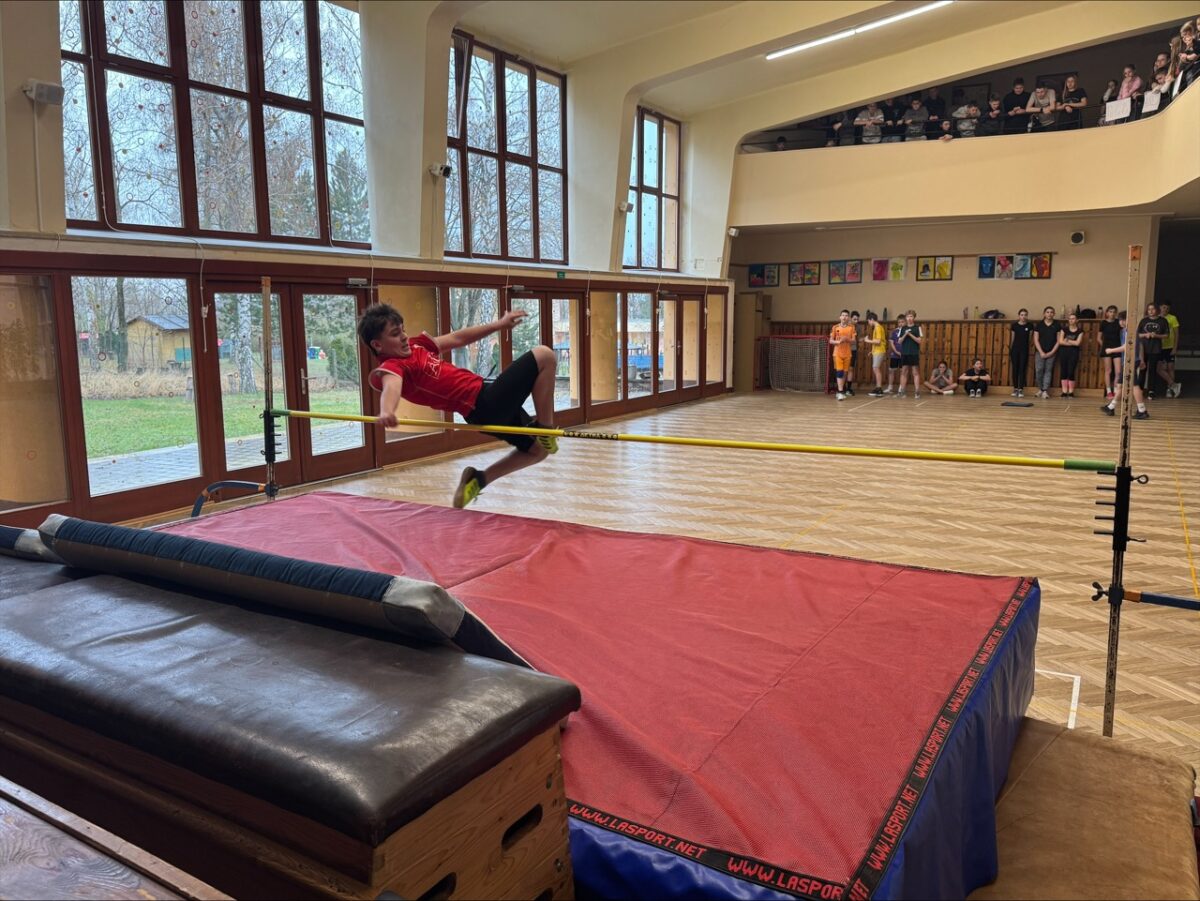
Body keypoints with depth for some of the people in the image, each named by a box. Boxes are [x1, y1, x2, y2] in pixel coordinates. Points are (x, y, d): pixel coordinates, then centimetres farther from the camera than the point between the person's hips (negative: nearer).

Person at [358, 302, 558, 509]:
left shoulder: (415, 345, 13)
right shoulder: (390, 367, -15)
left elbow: (457, 339, 23)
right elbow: (391, 387, -38)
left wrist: (498, 325, 26)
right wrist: (386, 411, -61)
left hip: (486, 393, 9)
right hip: (485, 406, -9)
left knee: (538, 449, 20)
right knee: (544, 355, -9)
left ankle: (479, 479, 20)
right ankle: (545, 430, -1)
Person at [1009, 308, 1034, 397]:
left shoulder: (1030, 325, 0)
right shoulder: (1014, 325, 1)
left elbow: (1030, 338, 7)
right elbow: (1012, 339, 7)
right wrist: (1010, 351, 9)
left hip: (1024, 350, -1)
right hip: (1015, 349, 1)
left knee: (1023, 369, -1)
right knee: (1015, 369, 4)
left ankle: (1021, 389, 2)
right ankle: (1015, 388, 12)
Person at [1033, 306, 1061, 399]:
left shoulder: (1057, 326, 3)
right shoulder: (1039, 325, 3)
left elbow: (1059, 340, 2)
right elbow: (1036, 340, 0)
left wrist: (1052, 352, -7)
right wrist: (1041, 352, -8)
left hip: (1051, 352, 0)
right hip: (1040, 352, 0)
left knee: (1048, 371, 0)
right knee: (1039, 370, -8)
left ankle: (1045, 391, -1)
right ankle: (1040, 389, 9)